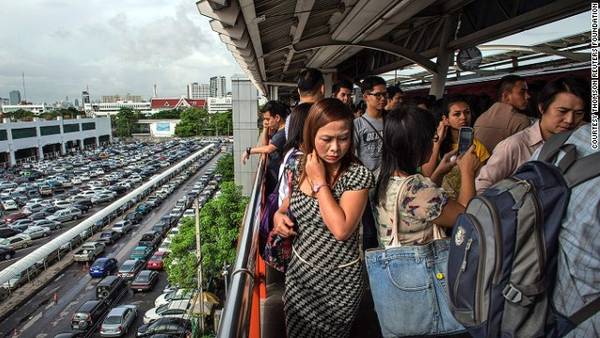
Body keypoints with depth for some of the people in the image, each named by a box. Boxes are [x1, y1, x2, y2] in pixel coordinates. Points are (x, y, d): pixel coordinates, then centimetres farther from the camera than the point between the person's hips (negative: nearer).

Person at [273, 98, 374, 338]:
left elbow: (341, 230, -30)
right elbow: (287, 205, 14)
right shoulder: (299, 170, -4)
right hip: (299, 272, 5)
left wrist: (319, 181, -24)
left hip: (338, 281, -4)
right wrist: (278, 216, -9)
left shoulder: (358, 175, -19)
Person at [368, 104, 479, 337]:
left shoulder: (385, 179, -1)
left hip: (390, 273, 8)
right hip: (421, 279, -8)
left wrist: (439, 172, 16)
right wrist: (467, 172, -3)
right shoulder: (416, 187, -28)